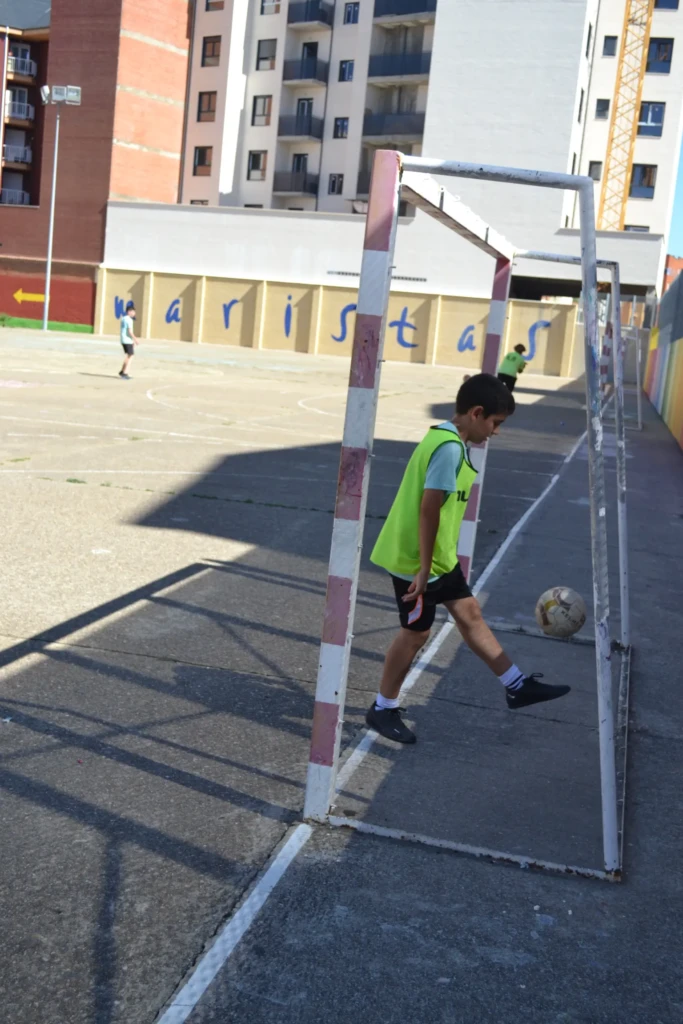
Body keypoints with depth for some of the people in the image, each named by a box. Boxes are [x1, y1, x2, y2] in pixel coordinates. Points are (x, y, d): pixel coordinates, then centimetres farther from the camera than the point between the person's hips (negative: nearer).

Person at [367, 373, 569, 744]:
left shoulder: (444, 438, 8)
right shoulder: (450, 448, -23)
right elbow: (428, 509, -27)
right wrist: (423, 569, -24)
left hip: (439, 557, 10)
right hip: (415, 560, -10)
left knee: (469, 613, 16)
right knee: (417, 631, 3)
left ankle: (517, 686, 27)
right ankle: (383, 710, 19)